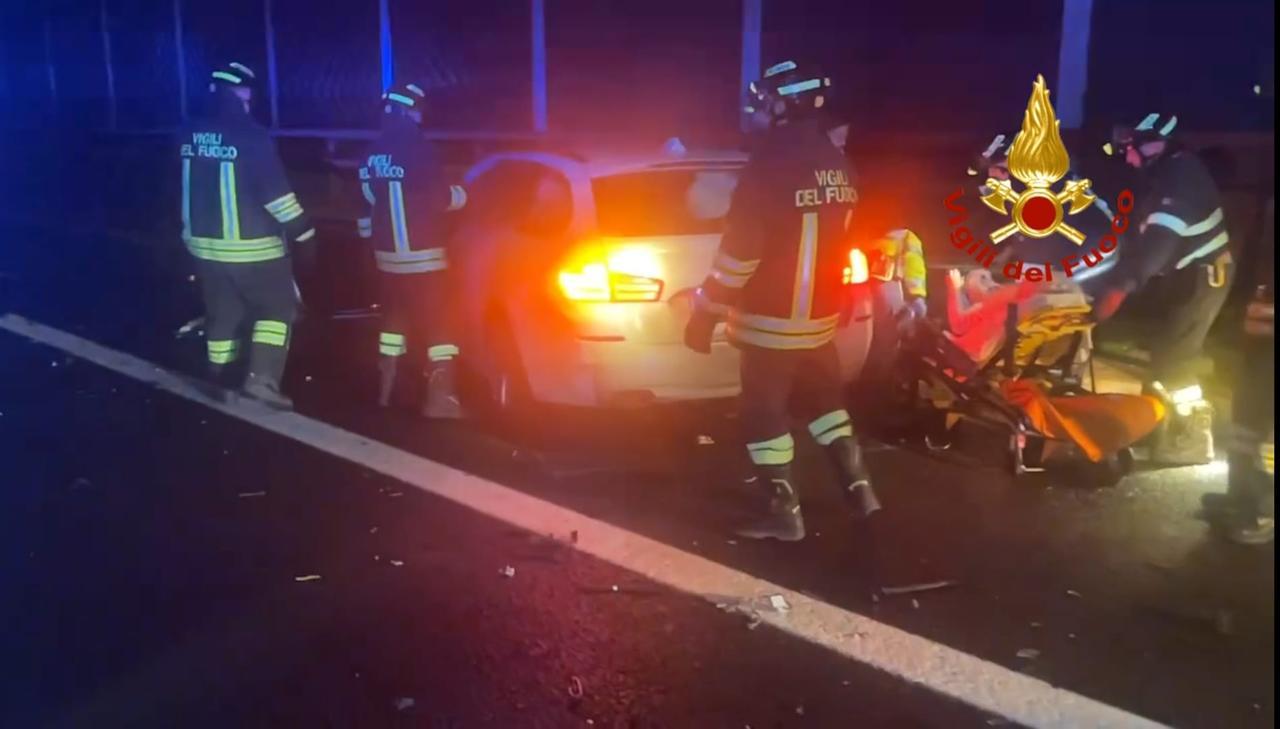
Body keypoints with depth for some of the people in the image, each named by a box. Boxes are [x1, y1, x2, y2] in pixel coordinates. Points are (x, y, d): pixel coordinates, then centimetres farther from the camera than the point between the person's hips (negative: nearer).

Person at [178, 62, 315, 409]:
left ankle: (220, 381, 25)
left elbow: (187, 189, 15)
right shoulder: (250, 135, -16)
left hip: (207, 243, 7)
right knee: (278, 309, 7)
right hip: (252, 246, -6)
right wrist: (303, 235, -11)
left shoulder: (190, 136, 4)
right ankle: (261, 377, -4)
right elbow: (276, 193, -17)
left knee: (222, 314, 18)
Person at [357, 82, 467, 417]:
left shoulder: (373, 155, 9)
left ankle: (386, 389, 25)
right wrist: (460, 194, 7)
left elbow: (367, 203, 17)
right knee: (437, 323, -2)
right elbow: (439, 198, -14)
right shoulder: (418, 148, -14)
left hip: (387, 255, 8)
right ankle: (440, 395, -4)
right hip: (422, 257, -7)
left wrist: (373, 237, 29)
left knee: (394, 320, 18)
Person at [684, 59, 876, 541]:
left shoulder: (769, 166, -19)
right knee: (824, 398, 22)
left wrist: (705, 314, -12)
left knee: (764, 412, 5)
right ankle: (859, 487, 24)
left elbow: (739, 252, -20)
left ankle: (784, 513, 11)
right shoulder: (837, 165, 6)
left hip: (770, 320, -7)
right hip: (819, 315, 7)